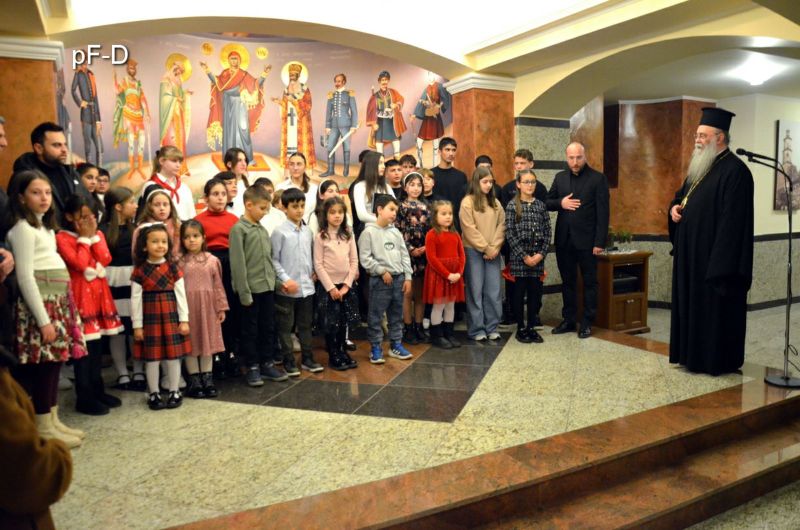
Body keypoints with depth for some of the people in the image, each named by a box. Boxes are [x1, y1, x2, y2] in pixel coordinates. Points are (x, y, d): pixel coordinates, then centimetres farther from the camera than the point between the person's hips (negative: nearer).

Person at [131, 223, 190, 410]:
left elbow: (181, 294, 1)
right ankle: (154, 394, 20)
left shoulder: (173, 267, 1)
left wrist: (184, 320, -2)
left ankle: (174, 392, 20)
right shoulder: (139, 270, -3)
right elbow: (136, 299, -2)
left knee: (174, 355, 7)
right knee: (151, 357, 6)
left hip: (171, 316, 1)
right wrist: (137, 325, -4)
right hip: (150, 317, -1)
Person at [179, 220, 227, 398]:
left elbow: (218, 286, 4)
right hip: (187, 306, -2)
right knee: (190, 343, 5)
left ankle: (207, 378, 21)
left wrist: (221, 308, 2)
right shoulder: (179, 262, -3)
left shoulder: (212, 260, 2)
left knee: (207, 341, 10)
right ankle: (194, 380, 15)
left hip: (207, 306, 2)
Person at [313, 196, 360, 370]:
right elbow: (318, 265, -9)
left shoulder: (349, 235, 5)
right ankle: (334, 357, 17)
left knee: (344, 322, 12)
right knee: (331, 323, 3)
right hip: (328, 285, -3)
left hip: (346, 284, 4)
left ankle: (342, 352, 27)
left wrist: (347, 284, -5)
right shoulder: (320, 236, -7)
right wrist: (331, 287, -12)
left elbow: (354, 261, 4)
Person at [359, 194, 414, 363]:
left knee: (396, 315, 14)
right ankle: (375, 348, 12)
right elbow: (365, 258, -12)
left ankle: (396, 344, 26)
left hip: (398, 278, 6)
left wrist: (408, 277, 5)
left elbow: (404, 255, 11)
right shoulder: (369, 232, -7)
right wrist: (382, 271, -14)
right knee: (376, 316, 1)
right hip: (379, 280, -6)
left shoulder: (396, 232, 10)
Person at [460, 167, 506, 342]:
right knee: (475, 291, 1)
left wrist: (495, 247, -7)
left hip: (493, 252, 5)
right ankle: (476, 329, 9)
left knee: (494, 291, 5)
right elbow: (470, 230, -10)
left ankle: (492, 327, 16)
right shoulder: (467, 202, -5)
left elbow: (501, 225, 6)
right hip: (473, 251, -4)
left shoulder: (495, 202, 11)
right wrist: (485, 248, -11)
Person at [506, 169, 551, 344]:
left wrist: (541, 254, -7)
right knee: (520, 292, 3)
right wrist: (524, 256, -12)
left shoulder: (541, 205, 8)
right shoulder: (512, 205, -3)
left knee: (535, 292, 7)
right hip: (519, 256, -3)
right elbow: (509, 234, -8)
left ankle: (532, 327, 18)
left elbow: (547, 232, 6)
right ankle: (520, 328, 14)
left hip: (538, 257, 3)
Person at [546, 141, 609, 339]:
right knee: (567, 281, 12)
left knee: (589, 282, 6)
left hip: (586, 240, -4)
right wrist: (560, 203, -9)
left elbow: (602, 212, -8)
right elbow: (548, 202, 13)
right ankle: (569, 320, 23)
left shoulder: (598, 178, -5)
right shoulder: (560, 177, 9)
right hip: (564, 239, 4)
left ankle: (587, 323, 15)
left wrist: (600, 242, -13)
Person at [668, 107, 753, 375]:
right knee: (692, 305, 14)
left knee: (714, 309, 1)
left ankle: (717, 360, 13)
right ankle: (693, 355, 24)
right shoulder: (699, 167, 14)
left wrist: (721, 266, -23)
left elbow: (733, 220, -20)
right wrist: (675, 207, 0)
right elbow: (682, 195, 26)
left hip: (715, 256, -9)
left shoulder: (734, 170, -14)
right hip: (691, 254, 9)